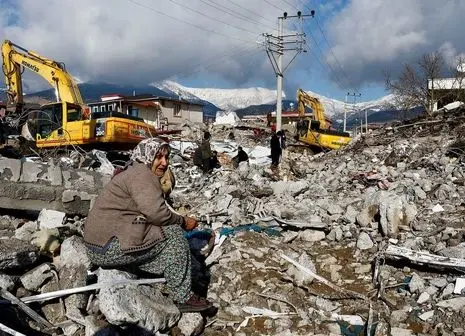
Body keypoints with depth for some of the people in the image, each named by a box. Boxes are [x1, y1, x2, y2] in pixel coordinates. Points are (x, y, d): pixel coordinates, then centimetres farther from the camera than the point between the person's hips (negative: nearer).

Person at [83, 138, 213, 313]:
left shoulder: (133, 173, 20)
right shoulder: (141, 174, -13)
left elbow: (148, 214, 18)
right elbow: (155, 212, -25)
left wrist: (179, 221, 6)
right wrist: (183, 221, -9)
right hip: (110, 247, -11)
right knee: (173, 233, -12)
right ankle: (183, 297, -7)